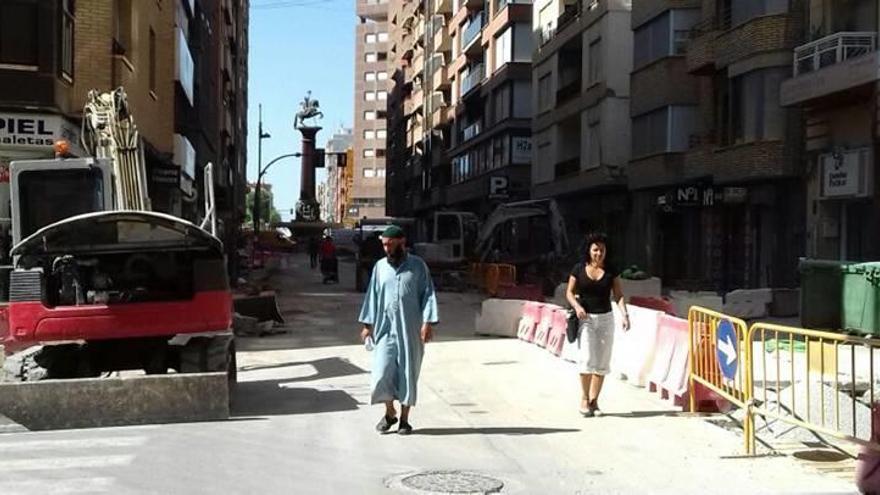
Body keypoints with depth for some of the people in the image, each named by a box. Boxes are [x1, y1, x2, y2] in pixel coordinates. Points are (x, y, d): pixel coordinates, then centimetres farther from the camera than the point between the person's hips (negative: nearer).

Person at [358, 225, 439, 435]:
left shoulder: (417, 265, 0)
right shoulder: (380, 267, 7)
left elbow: (428, 294, -2)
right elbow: (372, 295, 11)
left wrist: (428, 322, -12)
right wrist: (367, 324, 7)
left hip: (410, 330, -2)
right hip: (385, 327, 2)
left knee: (408, 373, 4)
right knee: (382, 371, -4)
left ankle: (404, 418, 16)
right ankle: (389, 413, 17)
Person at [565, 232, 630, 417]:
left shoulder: (611, 271, 3)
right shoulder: (579, 269, -1)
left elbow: (618, 295, 1)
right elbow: (569, 292, 3)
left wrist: (625, 314, -14)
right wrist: (576, 306, -16)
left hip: (605, 319, 2)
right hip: (585, 319, -2)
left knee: (602, 361, 4)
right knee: (587, 359, -13)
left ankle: (594, 400, 13)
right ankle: (584, 398, 1)